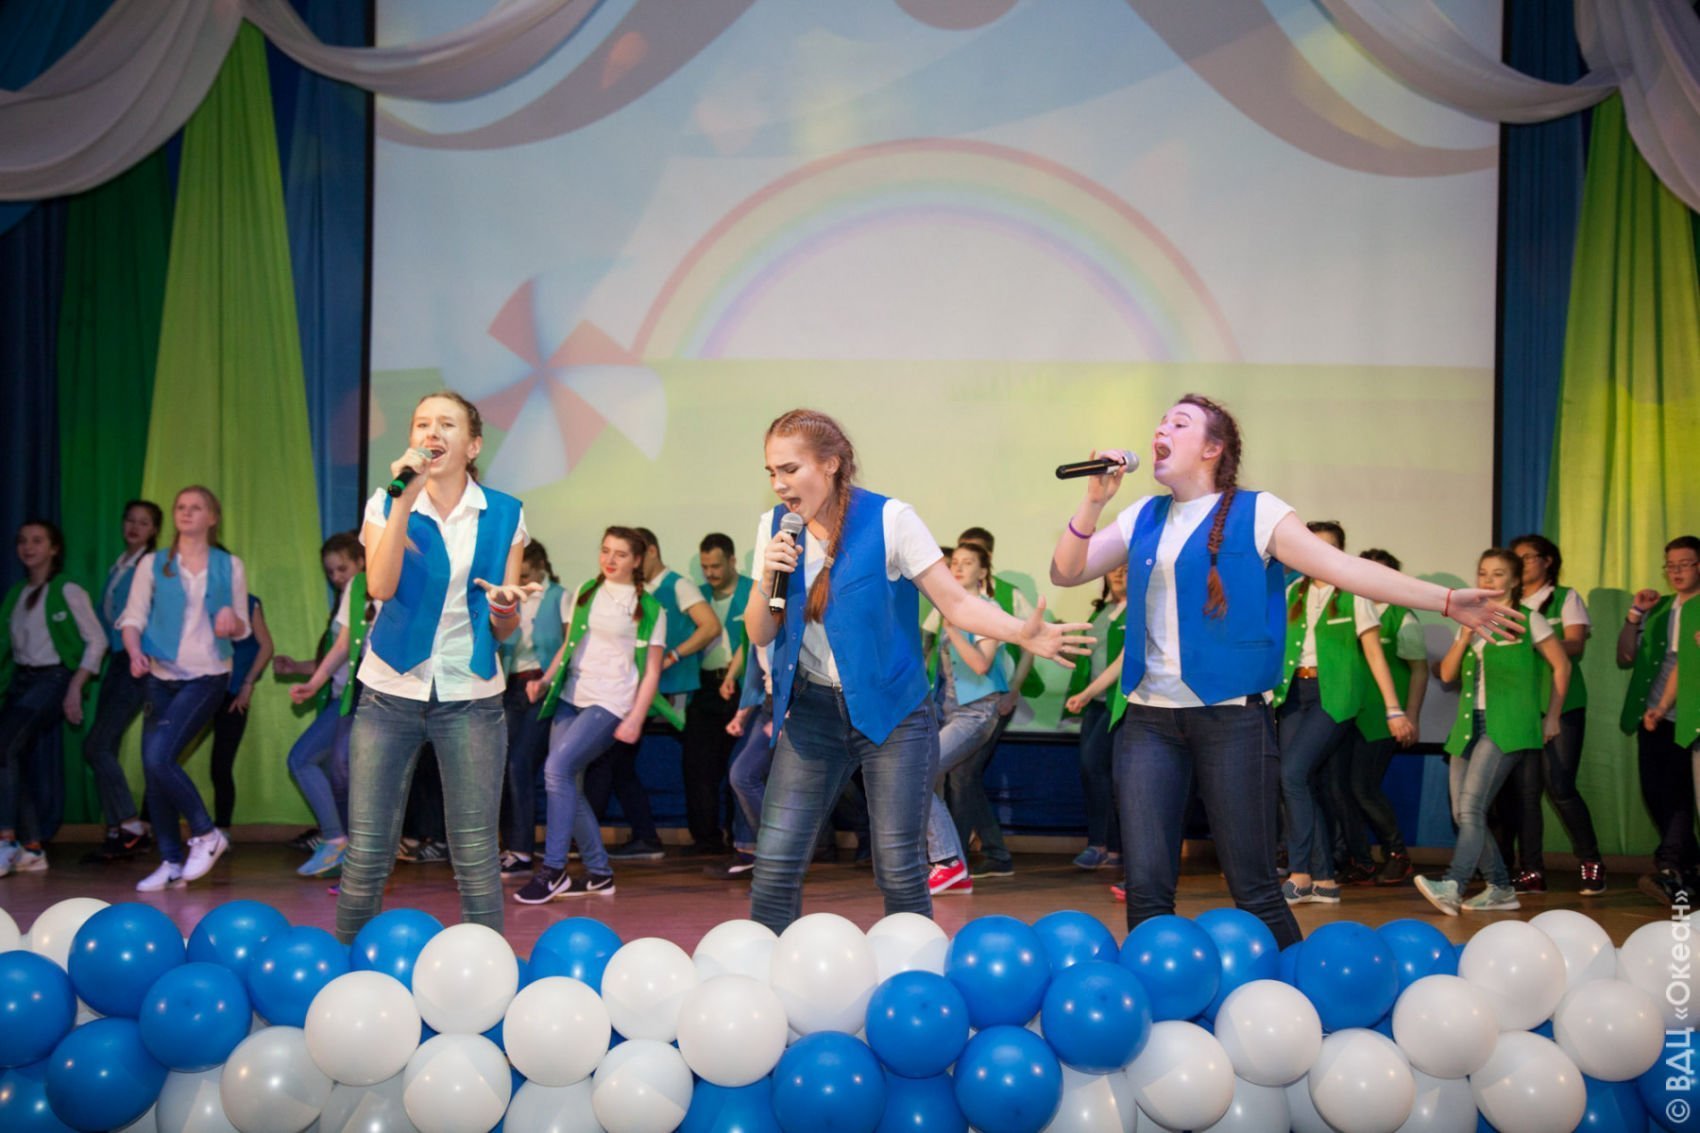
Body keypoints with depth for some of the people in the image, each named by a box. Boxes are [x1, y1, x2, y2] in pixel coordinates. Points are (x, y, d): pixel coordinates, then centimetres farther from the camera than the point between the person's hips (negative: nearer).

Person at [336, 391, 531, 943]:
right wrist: (405, 499, -21)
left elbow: (504, 630, 7)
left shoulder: (504, 515, 4)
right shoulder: (386, 506, 2)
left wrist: (505, 607, -16)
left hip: (471, 698, 0)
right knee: (366, 856, 1)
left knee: (476, 861, -1)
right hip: (391, 693, 0)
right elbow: (380, 586, -18)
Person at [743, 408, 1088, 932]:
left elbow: (955, 602, -11)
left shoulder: (888, 520, -10)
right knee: (775, 864, -3)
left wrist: (1021, 631, -28)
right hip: (813, 711, 3)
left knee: (899, 872, -2)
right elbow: (759, 635, 7)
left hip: (892, 712, -3)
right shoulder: (776, 527, 2)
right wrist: (767, 580, -13)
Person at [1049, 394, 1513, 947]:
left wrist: (1445, 600, -10)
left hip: (1230, 717, -4)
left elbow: (1341, 565, -5)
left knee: (1253, 887, -1)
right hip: (1149, 718, 4)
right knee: (1146, 887, 0)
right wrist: (1093, 503, -4)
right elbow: (1066, 573, 11)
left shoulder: (1254, 514, 1)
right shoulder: (1143, 519, 13)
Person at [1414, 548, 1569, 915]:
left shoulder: (1528, 620, 2)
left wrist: (1552, 716, 5)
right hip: (1469, 724, 7)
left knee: (1471, 805, -21)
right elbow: (1447, 674, 9)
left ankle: (1453, 886, -30)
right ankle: (1500, 888, 16)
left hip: (1507, 726, -7)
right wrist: (1466, 634, -4)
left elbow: (1561, 665, 7)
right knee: (1463, 813, 3)